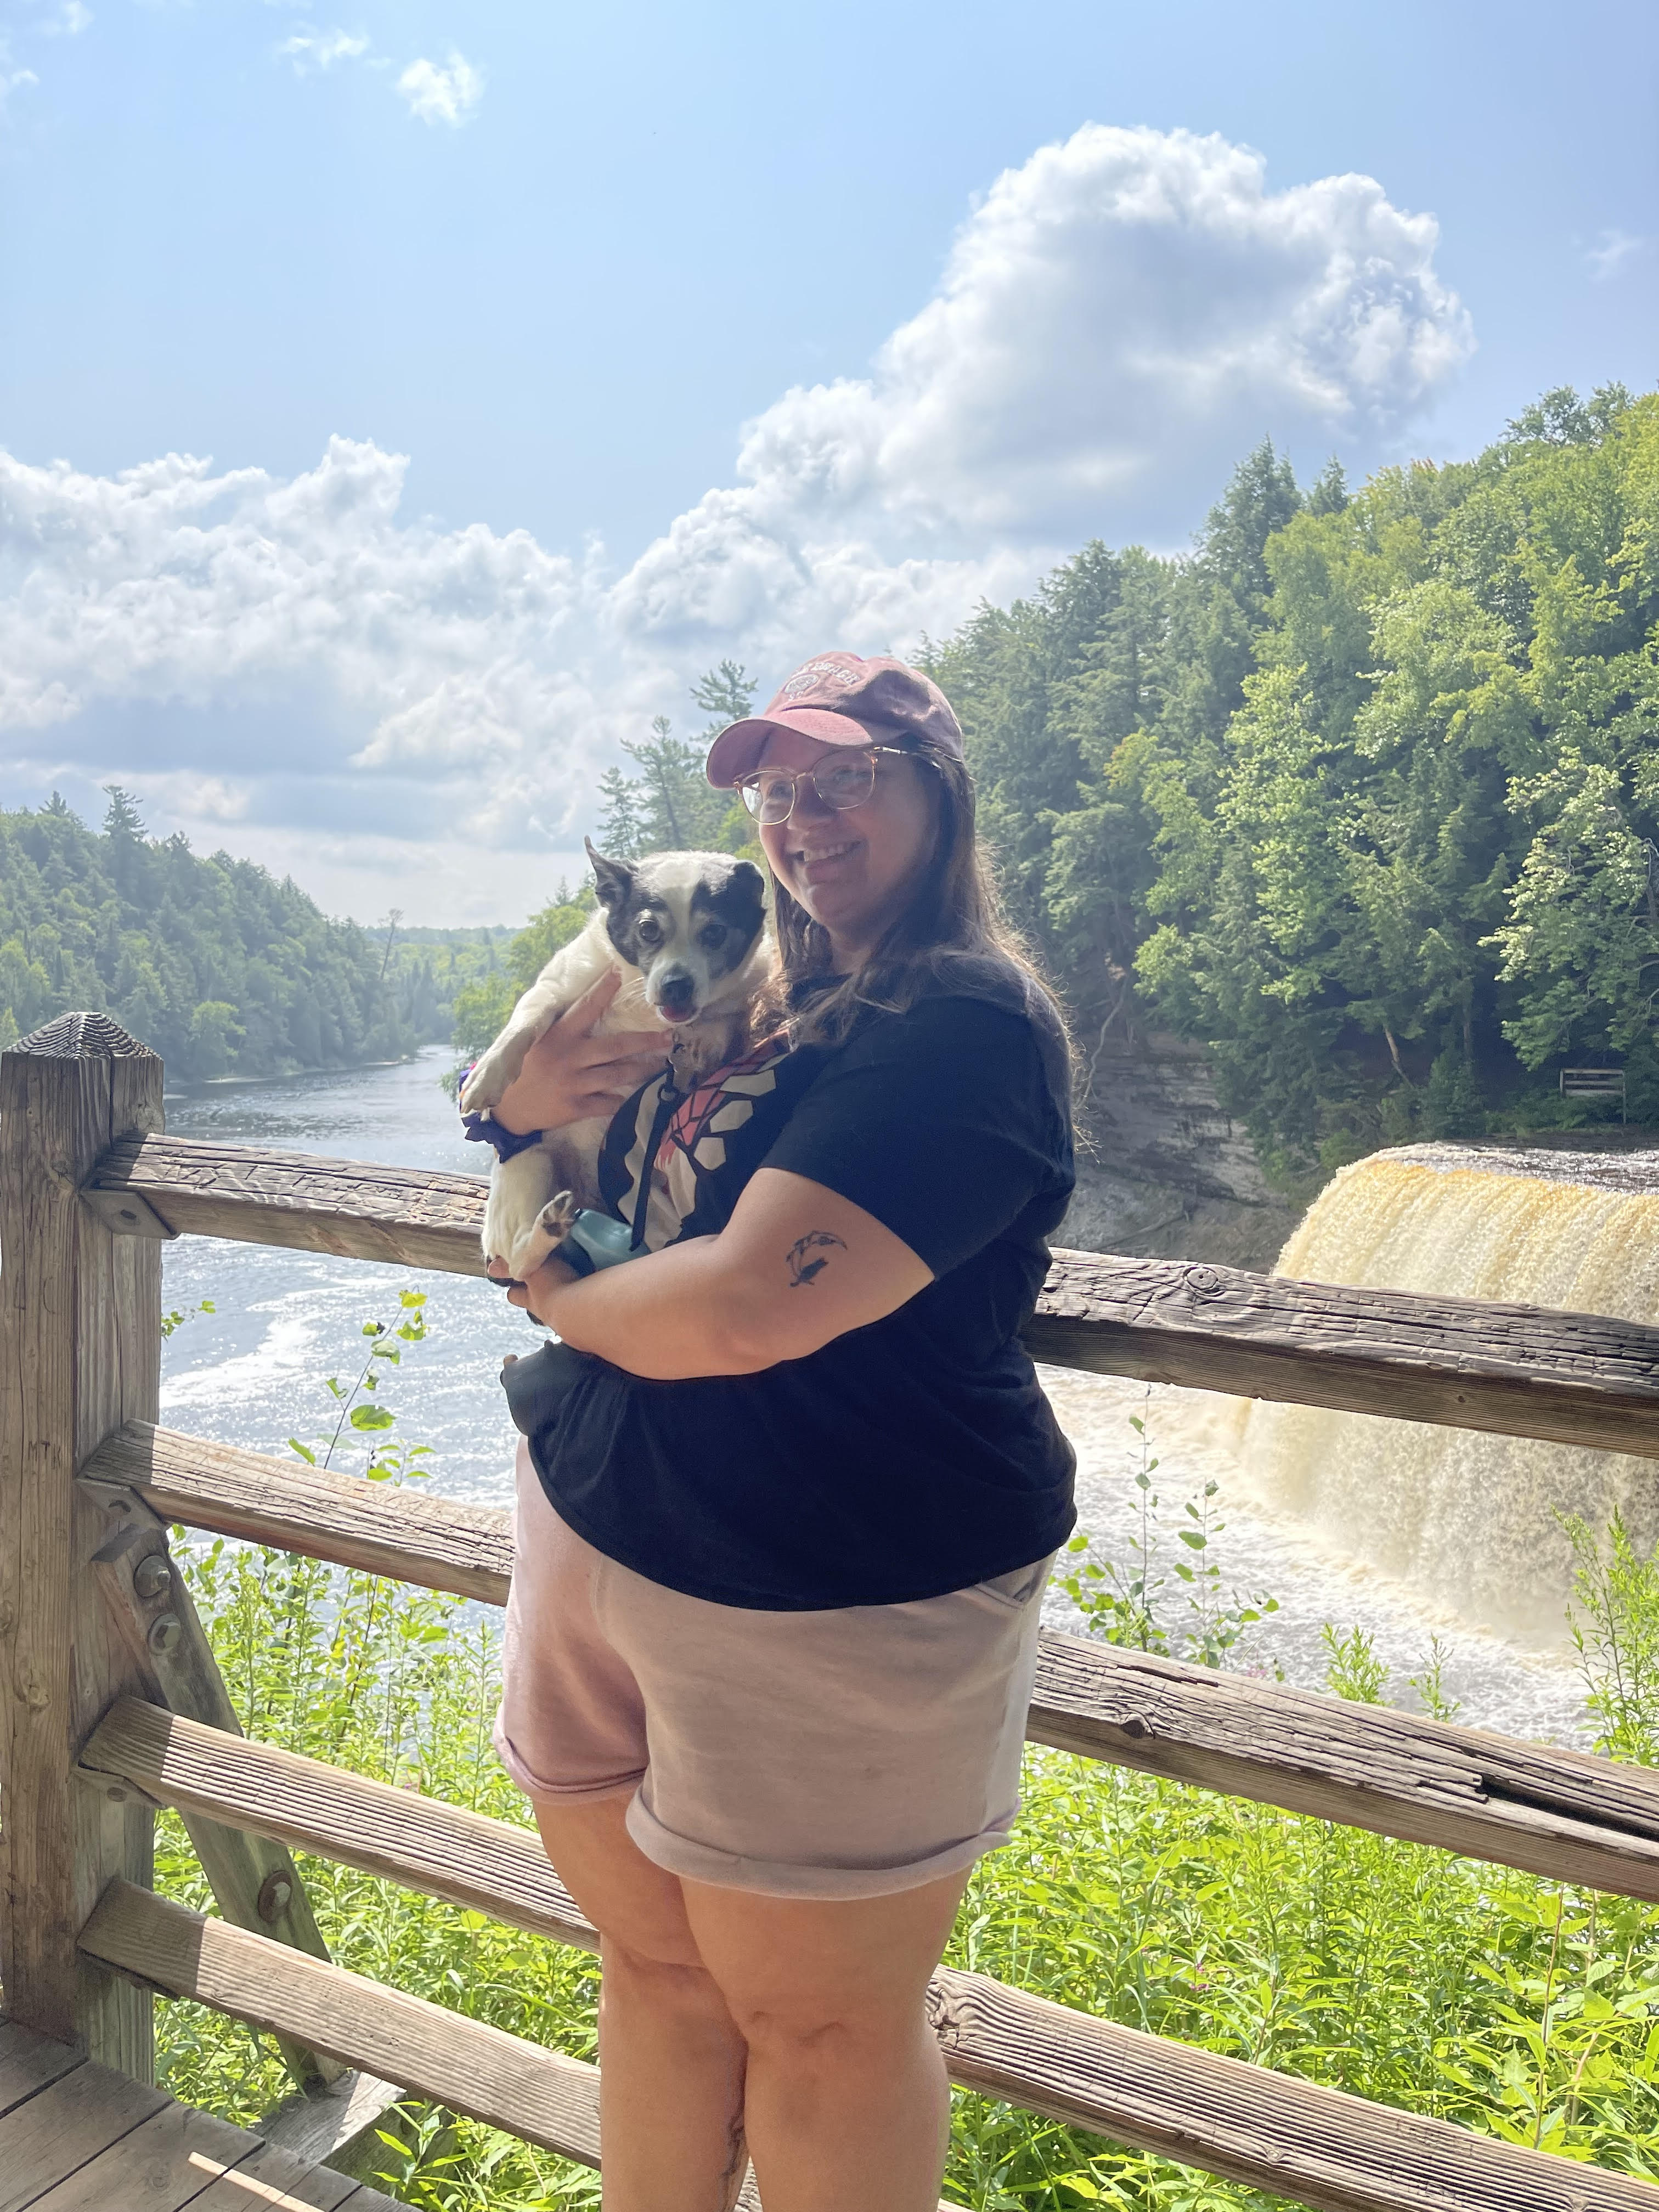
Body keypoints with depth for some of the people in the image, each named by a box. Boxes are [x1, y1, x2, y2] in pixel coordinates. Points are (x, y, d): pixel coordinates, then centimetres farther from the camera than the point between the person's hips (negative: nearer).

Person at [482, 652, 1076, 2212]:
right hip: (600, 1536, 8)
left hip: (827, 1606, -7)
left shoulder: (966, 1021, -18)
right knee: (653, 1964, 21)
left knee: (815, 2019, 13)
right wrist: (528, 1110, -3)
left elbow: (754, 1306, -29)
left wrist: (559, 1300, -8)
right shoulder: (753, 994, 10)